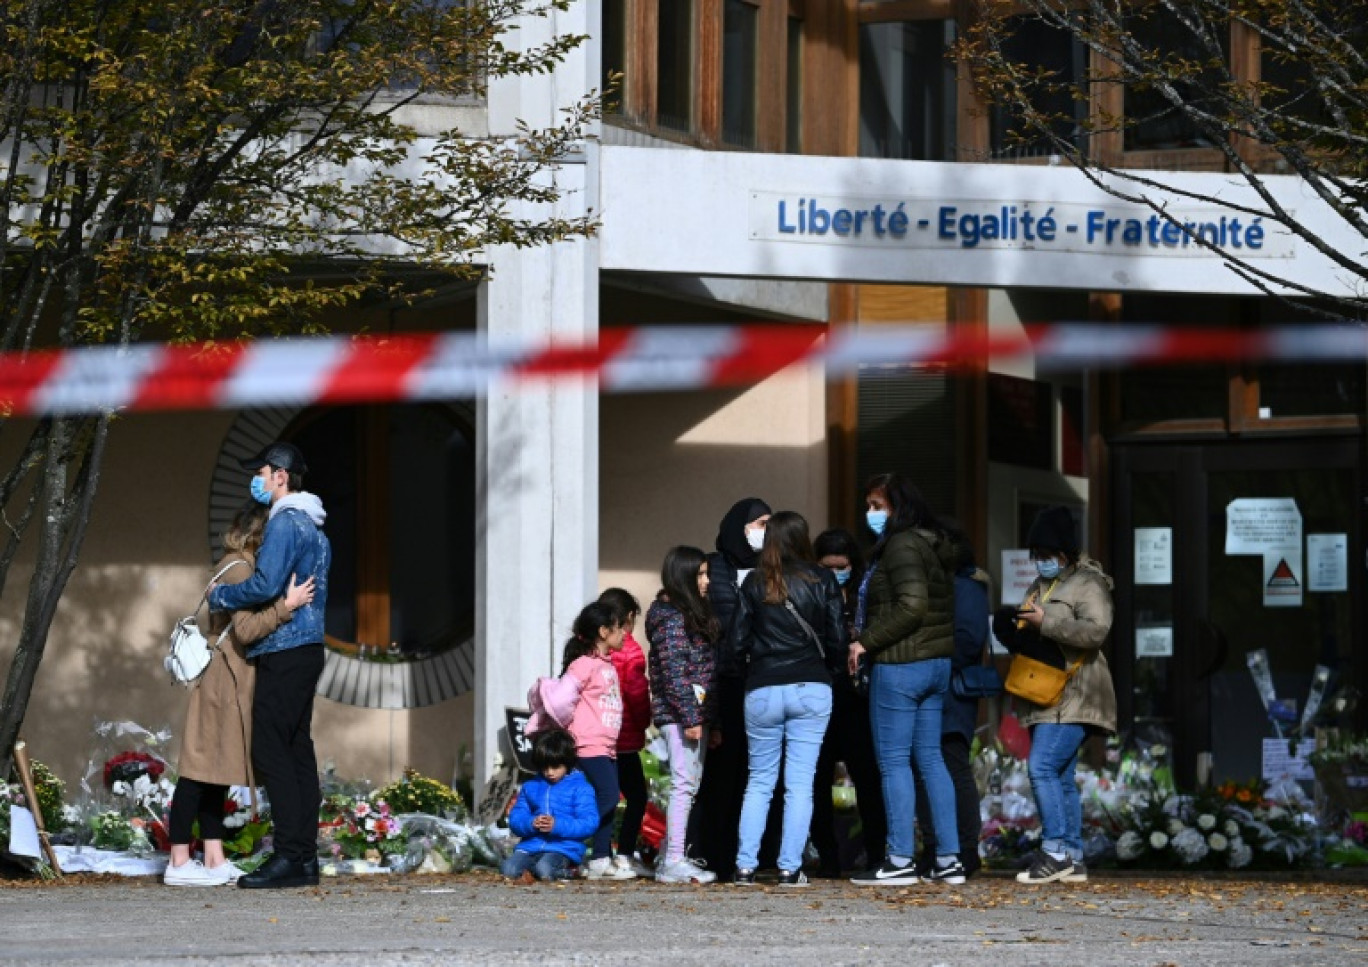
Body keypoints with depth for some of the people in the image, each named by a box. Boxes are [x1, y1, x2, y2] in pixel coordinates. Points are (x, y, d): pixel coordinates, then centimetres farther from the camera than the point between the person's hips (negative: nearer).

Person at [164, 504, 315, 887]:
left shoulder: (235, 567, 16)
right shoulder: (239, 569, -14)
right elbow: (246, 629, -22)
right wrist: (286, 606, -23)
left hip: (229, 681, 11)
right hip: (223, 680, -11)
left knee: (214, 773, 10)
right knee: (201, 770, -8)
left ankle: (214, 859, 11)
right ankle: (179, 863, -6)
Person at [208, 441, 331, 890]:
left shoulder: (285, 523, -12)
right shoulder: (313, 527, 20)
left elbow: (266, 585, -22)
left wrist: (220, 596, -7)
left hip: (283, 651, -10)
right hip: (309, 647, 10)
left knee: (271, 751, -10)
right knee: (298, 750, 9)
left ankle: (290, 856, -14)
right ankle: (306, 855, 9)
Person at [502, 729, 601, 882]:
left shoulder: (580, 789, 3)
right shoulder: (530, 787, 16)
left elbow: (589, 823, -7)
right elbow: (515, 819, 11)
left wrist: (557, 825, -20)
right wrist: (531, 823, -13)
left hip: (563, 848, -3)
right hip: (531, 845, 3)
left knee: (545, 869, -35)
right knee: (509, 869, -26)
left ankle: (566, 872, -4)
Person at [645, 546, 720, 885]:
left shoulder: (691, 615, 18)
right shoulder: (671, 618, -11)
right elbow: (674, 672, -17)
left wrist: (704, 717, 18)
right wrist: (690, 718, -19)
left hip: (696, 713, 10)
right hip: (680, 713, -10)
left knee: (688, 786, 11)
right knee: (684, 784, -10)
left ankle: (671, 859, 14)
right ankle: (674, 862, -10)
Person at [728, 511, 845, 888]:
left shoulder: (754, 584, 2)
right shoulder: (822, 580, 0)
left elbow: (738, 643, 2)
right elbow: (837, 638, 0)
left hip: (762, 691, 1)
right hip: (811, 690, -1)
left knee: (759, 782, 10)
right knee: (800, 784, 1)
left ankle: (745, 866, 5)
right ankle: (790, 868, -3)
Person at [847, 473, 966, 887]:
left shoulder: (901, 546, -13)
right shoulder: (933, 546, 16)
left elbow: (911, 605, -24)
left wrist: (866, 642, -17)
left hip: (899, 666, -10)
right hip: (937, 662, 10)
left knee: (893, 761, -4)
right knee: (930, 758, 10)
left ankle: (901, 861, -5)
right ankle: (949, 859, 8)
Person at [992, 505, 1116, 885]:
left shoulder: (1088, 584, -6)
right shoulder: (1040, 586, 22)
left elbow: (1096, 630, -20)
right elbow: (1024, 631, 32)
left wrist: (1045, 622, -22)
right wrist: (1016, 629, 8)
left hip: (1073, 694, -9)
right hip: (1047, 697, 9)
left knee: (1043, 768, -19)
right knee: (1062, 778, 8)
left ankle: (1056, 852, -18)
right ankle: (1073, 859, 10)